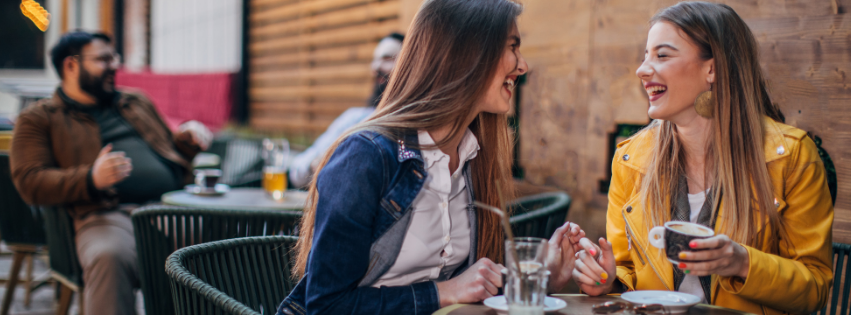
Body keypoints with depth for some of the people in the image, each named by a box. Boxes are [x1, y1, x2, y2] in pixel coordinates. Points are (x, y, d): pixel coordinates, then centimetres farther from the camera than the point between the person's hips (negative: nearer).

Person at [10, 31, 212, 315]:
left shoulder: (137, 103, 32)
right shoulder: (38, 119, 16)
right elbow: (30, 183, 2)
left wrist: (186, 141, 14)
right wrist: (91, 179, -14)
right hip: (107, 215, -4)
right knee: (109, 256, -41)